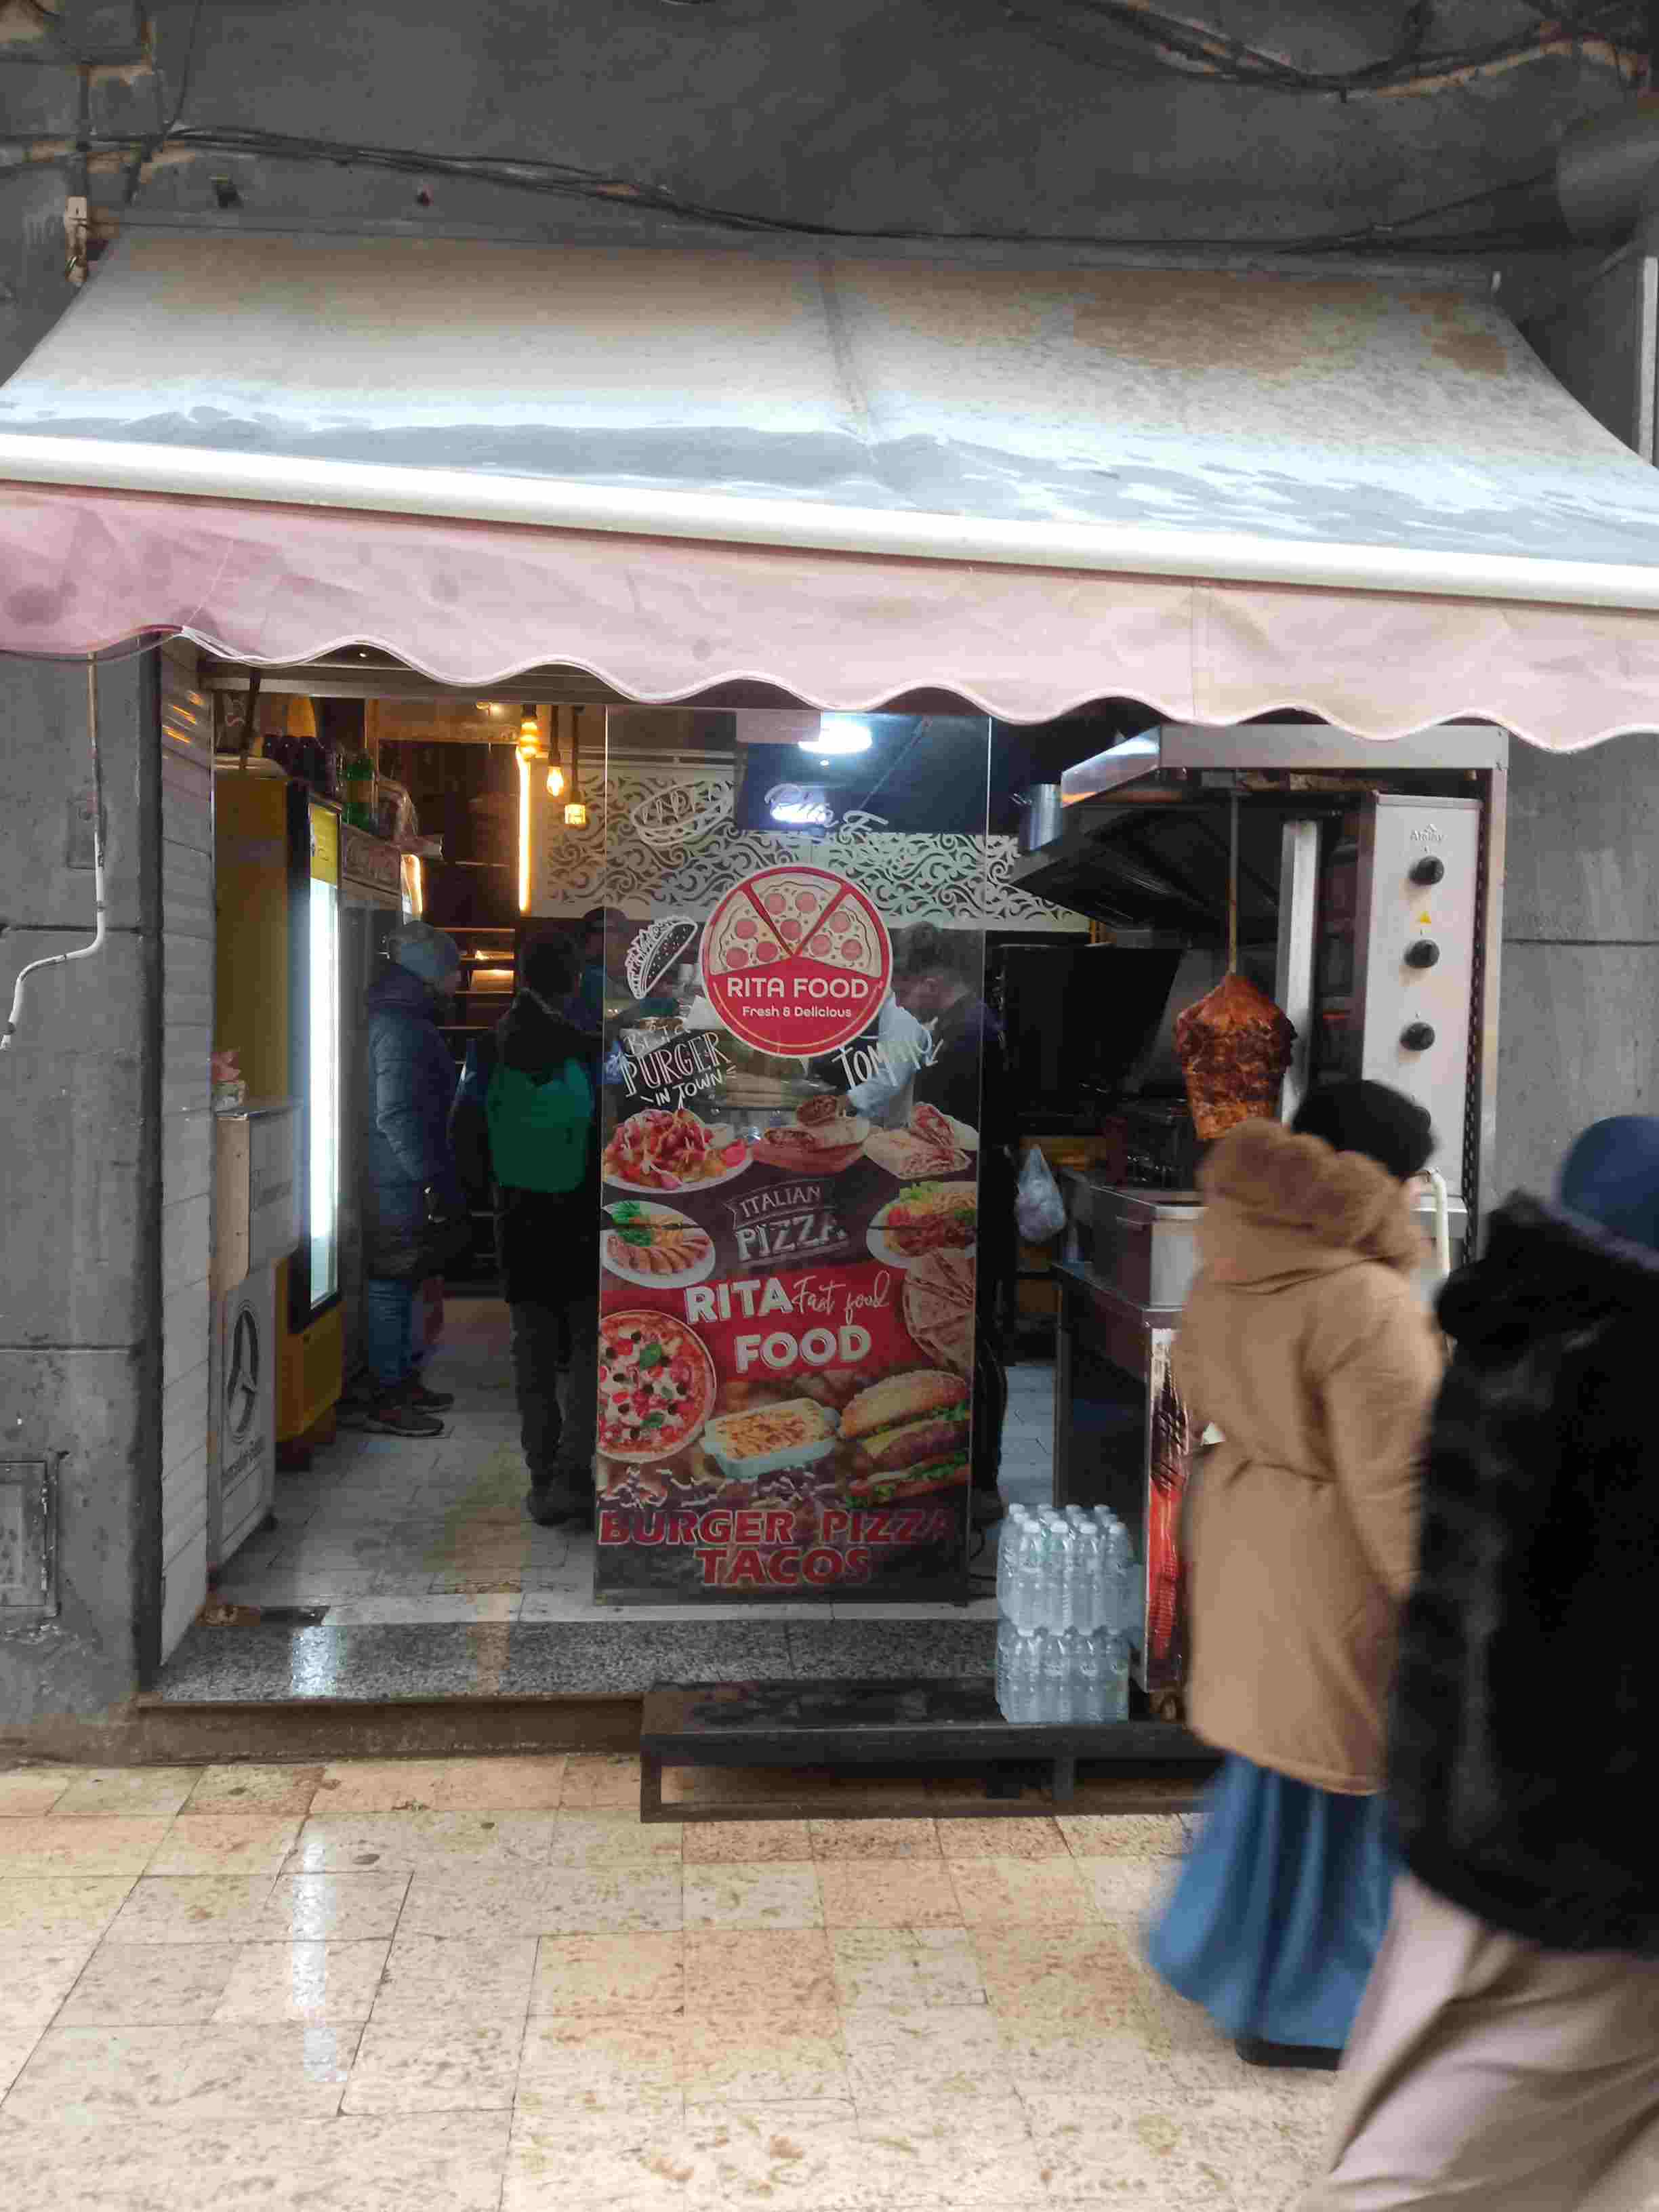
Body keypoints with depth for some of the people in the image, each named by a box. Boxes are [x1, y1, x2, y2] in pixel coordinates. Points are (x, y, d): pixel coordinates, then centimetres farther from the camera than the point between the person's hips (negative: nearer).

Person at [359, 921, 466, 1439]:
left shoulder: (407, 1018, 14)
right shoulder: (400, 1026, -19)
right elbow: (397, 1116, -24)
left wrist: (442, 1180, 19)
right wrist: (441, 1183, -19)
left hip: (398, 1179, 10)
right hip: (394, 1182, -10)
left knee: (400, 1281, 17)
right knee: (390, 1284, -3)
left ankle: (405, 1381, 28)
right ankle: (385, 1401, 5)